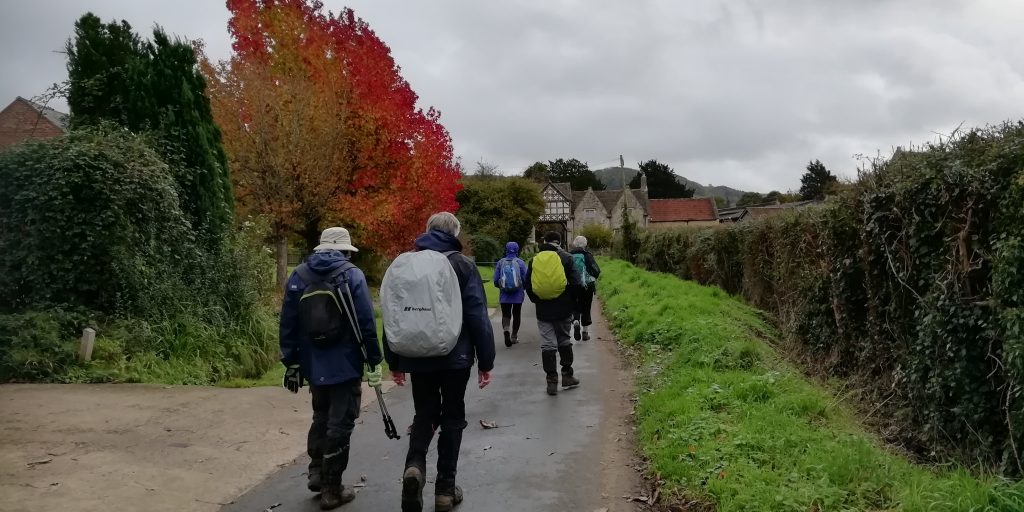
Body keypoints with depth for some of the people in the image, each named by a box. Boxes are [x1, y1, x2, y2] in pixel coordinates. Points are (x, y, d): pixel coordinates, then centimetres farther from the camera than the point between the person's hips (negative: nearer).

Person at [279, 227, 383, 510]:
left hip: (313, 366, 4)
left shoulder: (298, 276, 5)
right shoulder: (352, 275, -8)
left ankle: (317, 473, 25)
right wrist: (374, 361, -5)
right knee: (340, 424, 5)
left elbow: (288, 325, 5)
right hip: (346, 365, -4)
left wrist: (291, 363, 12)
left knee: (321, 418, 24)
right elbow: (366, 322, -12)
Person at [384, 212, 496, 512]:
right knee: (452, 417, 11)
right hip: (455, 356, -2)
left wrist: (394, 361, 15)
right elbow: (478, 317, -9)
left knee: (424, 413, 16)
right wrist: (486, 361, -3)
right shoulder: (462, 265, -6)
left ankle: (415, 464, -11)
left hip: (417, 356, 3)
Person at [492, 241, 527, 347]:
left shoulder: (500, 263, -2)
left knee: (505, 314, 6)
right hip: (518, 295, 0)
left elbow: (496, 281, 0)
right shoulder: (521, 263, -6)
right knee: (516, 315, 15)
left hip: (504, 295, 0)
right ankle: (514, 337, 23)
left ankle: (506, 330, -22)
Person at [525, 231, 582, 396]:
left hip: (543, 310, 1)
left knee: (547, 344, 3)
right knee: (564, 341, 15)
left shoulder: (534, 260, 3)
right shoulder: (565, 258, -4)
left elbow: (528, 286, 7)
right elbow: (575, 283, -7)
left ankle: (552, 382, 3)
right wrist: (572, 302, 7)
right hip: (563, 309, -1)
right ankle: (567, 375, 20)